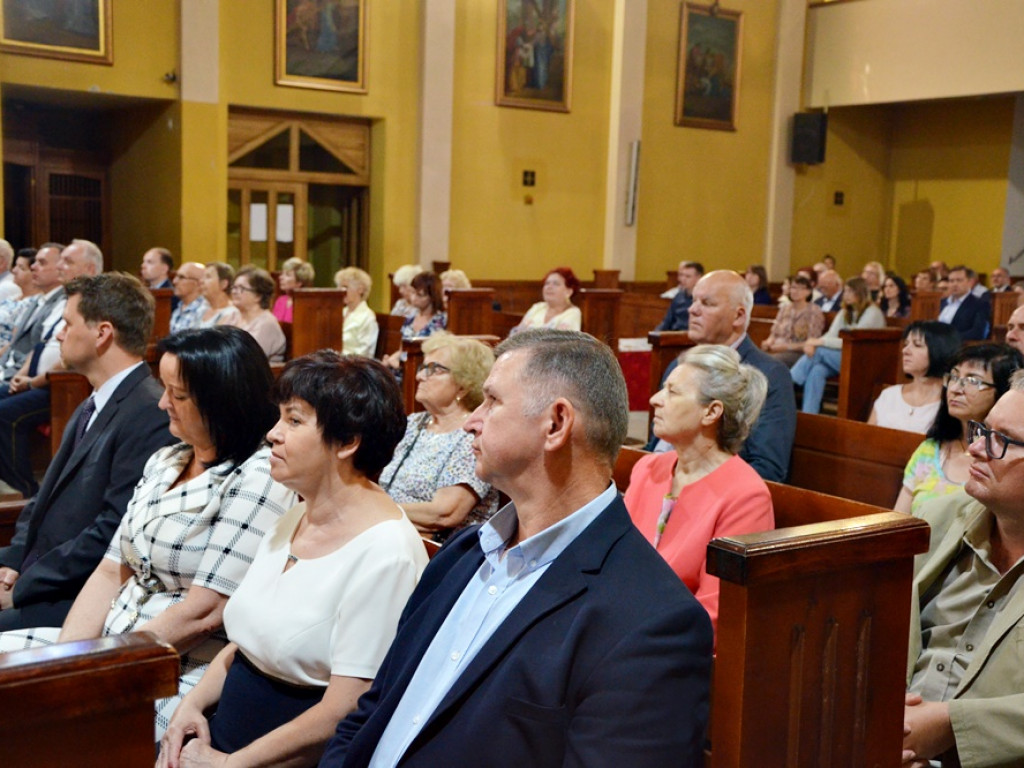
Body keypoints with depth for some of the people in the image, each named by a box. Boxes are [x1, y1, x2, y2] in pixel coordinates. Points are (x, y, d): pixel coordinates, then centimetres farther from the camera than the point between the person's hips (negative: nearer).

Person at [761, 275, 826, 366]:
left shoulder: (814, 311, -1)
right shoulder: (784, 307, 15)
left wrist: (786, 347, -15)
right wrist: (769, 342, -5)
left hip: (799, 353, -5)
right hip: (777, 350, 5)